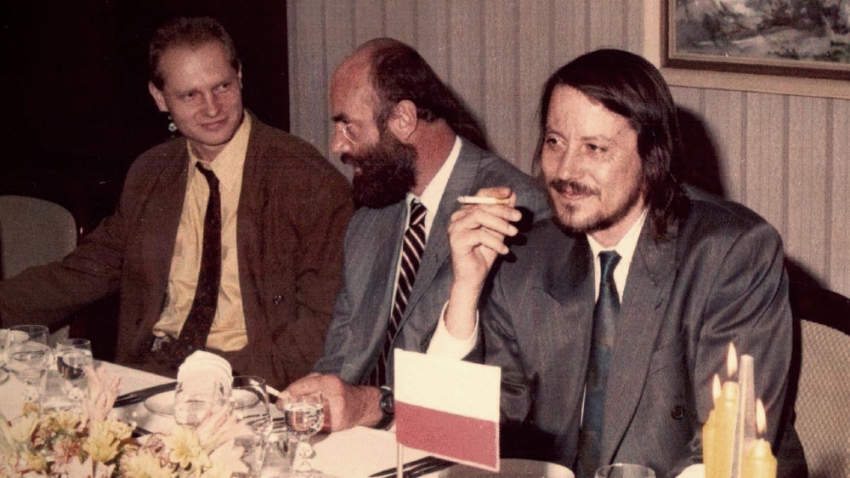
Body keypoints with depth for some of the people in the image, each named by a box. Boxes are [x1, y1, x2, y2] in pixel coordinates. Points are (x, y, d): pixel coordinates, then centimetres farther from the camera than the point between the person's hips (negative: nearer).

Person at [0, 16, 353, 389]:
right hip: (148, 370, 5)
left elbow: (323, 317, -10)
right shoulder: (149, 175, 12)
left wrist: (241, 378, -23)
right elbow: (87, 271, 17)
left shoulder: (308, 180, -8)